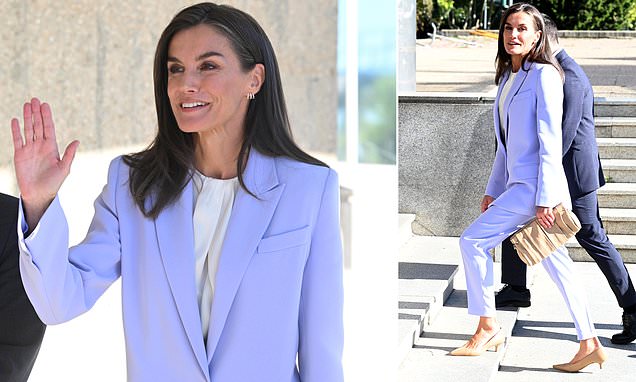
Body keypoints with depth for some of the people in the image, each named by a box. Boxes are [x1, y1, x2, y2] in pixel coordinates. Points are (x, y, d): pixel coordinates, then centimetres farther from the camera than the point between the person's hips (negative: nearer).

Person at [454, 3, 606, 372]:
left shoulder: (544, 75, -11)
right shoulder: (508, 77, 15)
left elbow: (550, 140, -16)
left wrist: (545, 198, -19)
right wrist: (493, 189, 20)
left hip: (535, 185, -9)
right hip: (517, 185, 9)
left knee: (473, 240, -6)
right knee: (557, 264, 7)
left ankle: (488, 327, 5)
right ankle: (590, 346, 9)